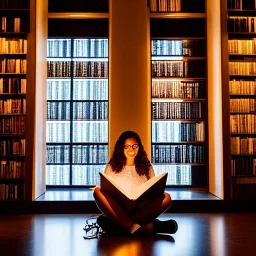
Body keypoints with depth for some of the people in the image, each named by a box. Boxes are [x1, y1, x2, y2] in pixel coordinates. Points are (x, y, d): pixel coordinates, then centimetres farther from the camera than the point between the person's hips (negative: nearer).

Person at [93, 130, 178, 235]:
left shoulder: (147, 167, 19)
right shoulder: (111, 167, 16)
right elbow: (105, 190, 9)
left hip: (141, 209, 1)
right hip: (116, 209, -1)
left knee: (166, 197, -25)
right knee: (98, 191, -28)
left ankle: (117, 225, -38)